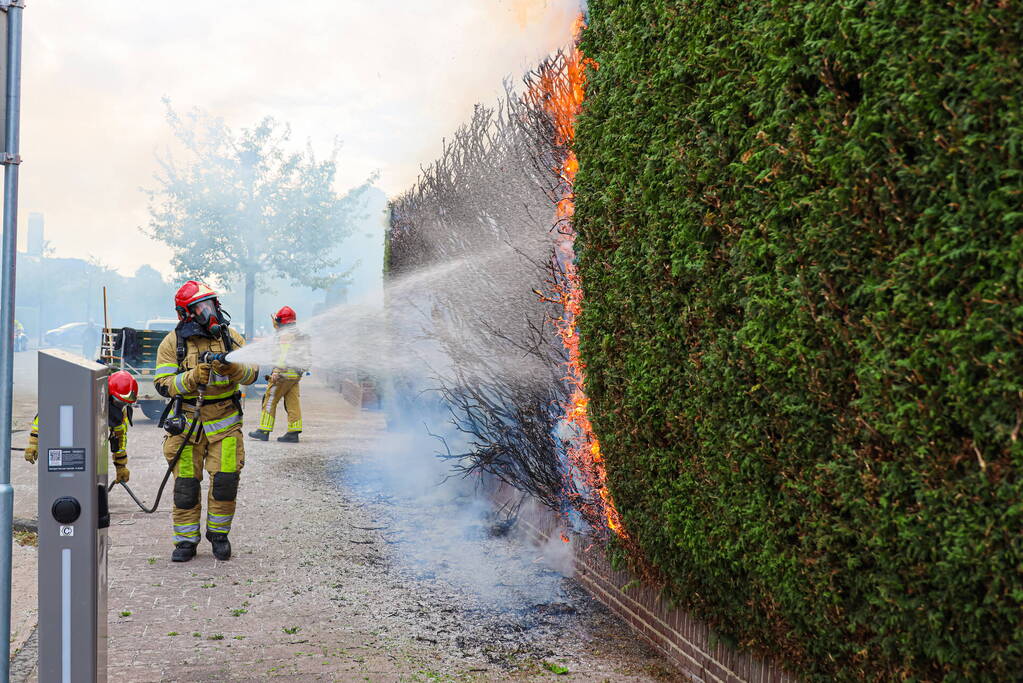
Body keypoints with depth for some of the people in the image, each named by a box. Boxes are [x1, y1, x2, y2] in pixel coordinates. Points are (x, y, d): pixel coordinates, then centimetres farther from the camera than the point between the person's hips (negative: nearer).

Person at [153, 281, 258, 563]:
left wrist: (234, 368, -22)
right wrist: (192, 378, -23)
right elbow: (163, 383, -7)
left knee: (225, 481, -2)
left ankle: (218, 534, 18)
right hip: (188, 423, -1)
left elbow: (252, 372, 0)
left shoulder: (230, 336, 3)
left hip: (225, 423, 1)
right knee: (186, 484, 2)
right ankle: (186, 540, 16)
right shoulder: (173, 343, -2)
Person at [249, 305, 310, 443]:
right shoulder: (299, 334, 18)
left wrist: (277, 371, -21)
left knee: (270, 400, -1)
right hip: (297, 373, 9)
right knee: (293, 402, 6)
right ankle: (293, 432, 3)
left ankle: (264, 431, -1)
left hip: (285, 371, -9)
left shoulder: (285, 334, -9)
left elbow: (284, 354, -19)